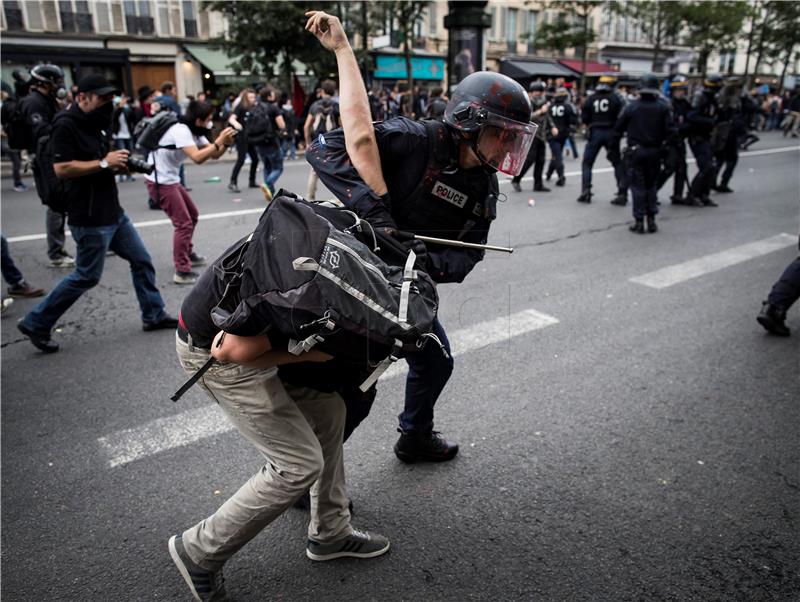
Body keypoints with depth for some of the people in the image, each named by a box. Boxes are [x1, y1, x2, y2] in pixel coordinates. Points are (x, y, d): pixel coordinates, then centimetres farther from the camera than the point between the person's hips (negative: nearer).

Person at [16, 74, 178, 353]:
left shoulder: (91, 123, 13)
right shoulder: (66, 124, -14)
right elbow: (62, 168, -23)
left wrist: (118, 164, 4)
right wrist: (104, 163, -20)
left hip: (112, 212, 9)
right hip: (89, 217, -9)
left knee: (141, 260, 11)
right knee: (87, 276, -1)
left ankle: (154, 315, 23)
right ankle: (36, 323, 14)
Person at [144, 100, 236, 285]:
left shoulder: (195, 132, 7)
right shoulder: (181, 131, -23)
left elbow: (214, 155, 6)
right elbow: (197, 157, -35)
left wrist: (226, 143, -12)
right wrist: (218, 141, -28)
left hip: (170, 179, 10)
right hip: (160, 182, -10)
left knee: (192, 215, 21)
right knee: (184, 223, -10)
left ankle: (188, 254, 37)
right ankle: (182, 272, -7)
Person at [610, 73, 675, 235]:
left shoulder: (631, 107, -3)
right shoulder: (663, 107, -2)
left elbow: (618, 130, -2)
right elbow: (670, 131, -8)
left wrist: (614, 151, 6)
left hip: (636, 151, -1)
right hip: (654, 152, 2)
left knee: (638, 186, 3)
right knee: (651, 185, 15)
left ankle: (639, 222, 3)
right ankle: (651, 220, 15)